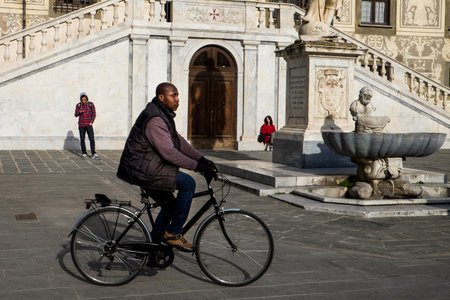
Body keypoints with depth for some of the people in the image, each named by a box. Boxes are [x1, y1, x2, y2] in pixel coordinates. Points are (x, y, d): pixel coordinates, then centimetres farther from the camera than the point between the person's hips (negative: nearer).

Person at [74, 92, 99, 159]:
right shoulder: (78, 105, 4)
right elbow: (76, 115, 6)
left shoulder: (91, 104, 0)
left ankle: (94, 154, -9)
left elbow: (94, 114, 3)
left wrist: (91, 122, -7)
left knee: (92, 139, -10)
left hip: (89, 125, -2)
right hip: (81, 125, 2)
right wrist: (79, 112, -16)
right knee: (82, 139, 2)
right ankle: (84, 153, 11)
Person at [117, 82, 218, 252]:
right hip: (142, 169, -11)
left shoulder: (163, 116, 14)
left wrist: (201, 159, 6)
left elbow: (179, 141, 15)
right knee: (188, 183, -13)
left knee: (170, 203, 19)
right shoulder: (154, 119, -21)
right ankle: (173, 232, -6)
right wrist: (197, 166, -24)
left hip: (142, 168, 11)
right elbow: (169, 153, -26)